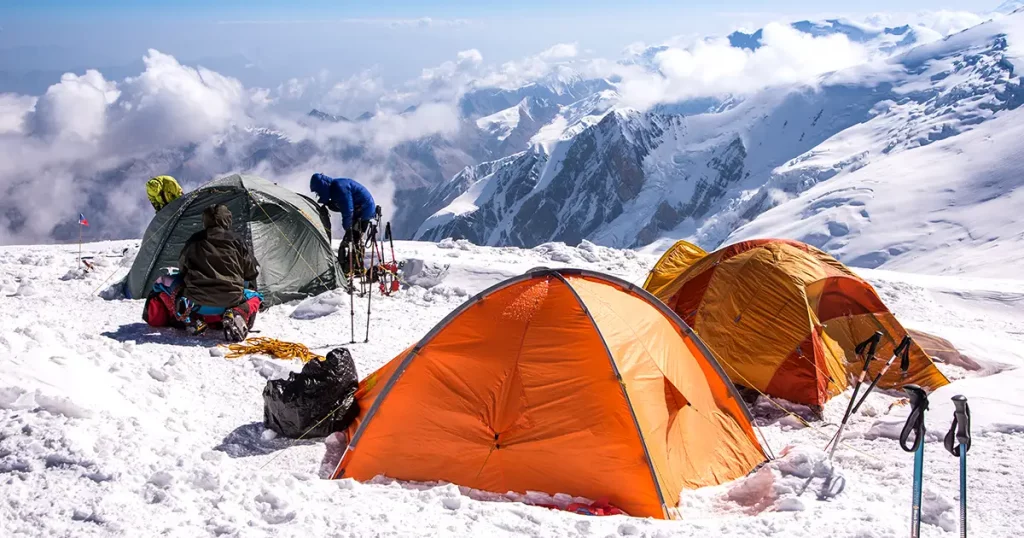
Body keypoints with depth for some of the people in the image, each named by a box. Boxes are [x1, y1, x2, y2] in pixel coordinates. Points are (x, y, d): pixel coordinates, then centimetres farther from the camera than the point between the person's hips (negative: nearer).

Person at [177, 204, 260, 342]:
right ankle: (239, 314, -9)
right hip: (230, 300, -2)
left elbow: (182, 267, 21)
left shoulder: (194, 240, 6)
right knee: (254, 298, 27)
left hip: (197, 300, 2)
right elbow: (252, 271, 8)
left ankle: (192, 320, 0)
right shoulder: (235, 241, 0)